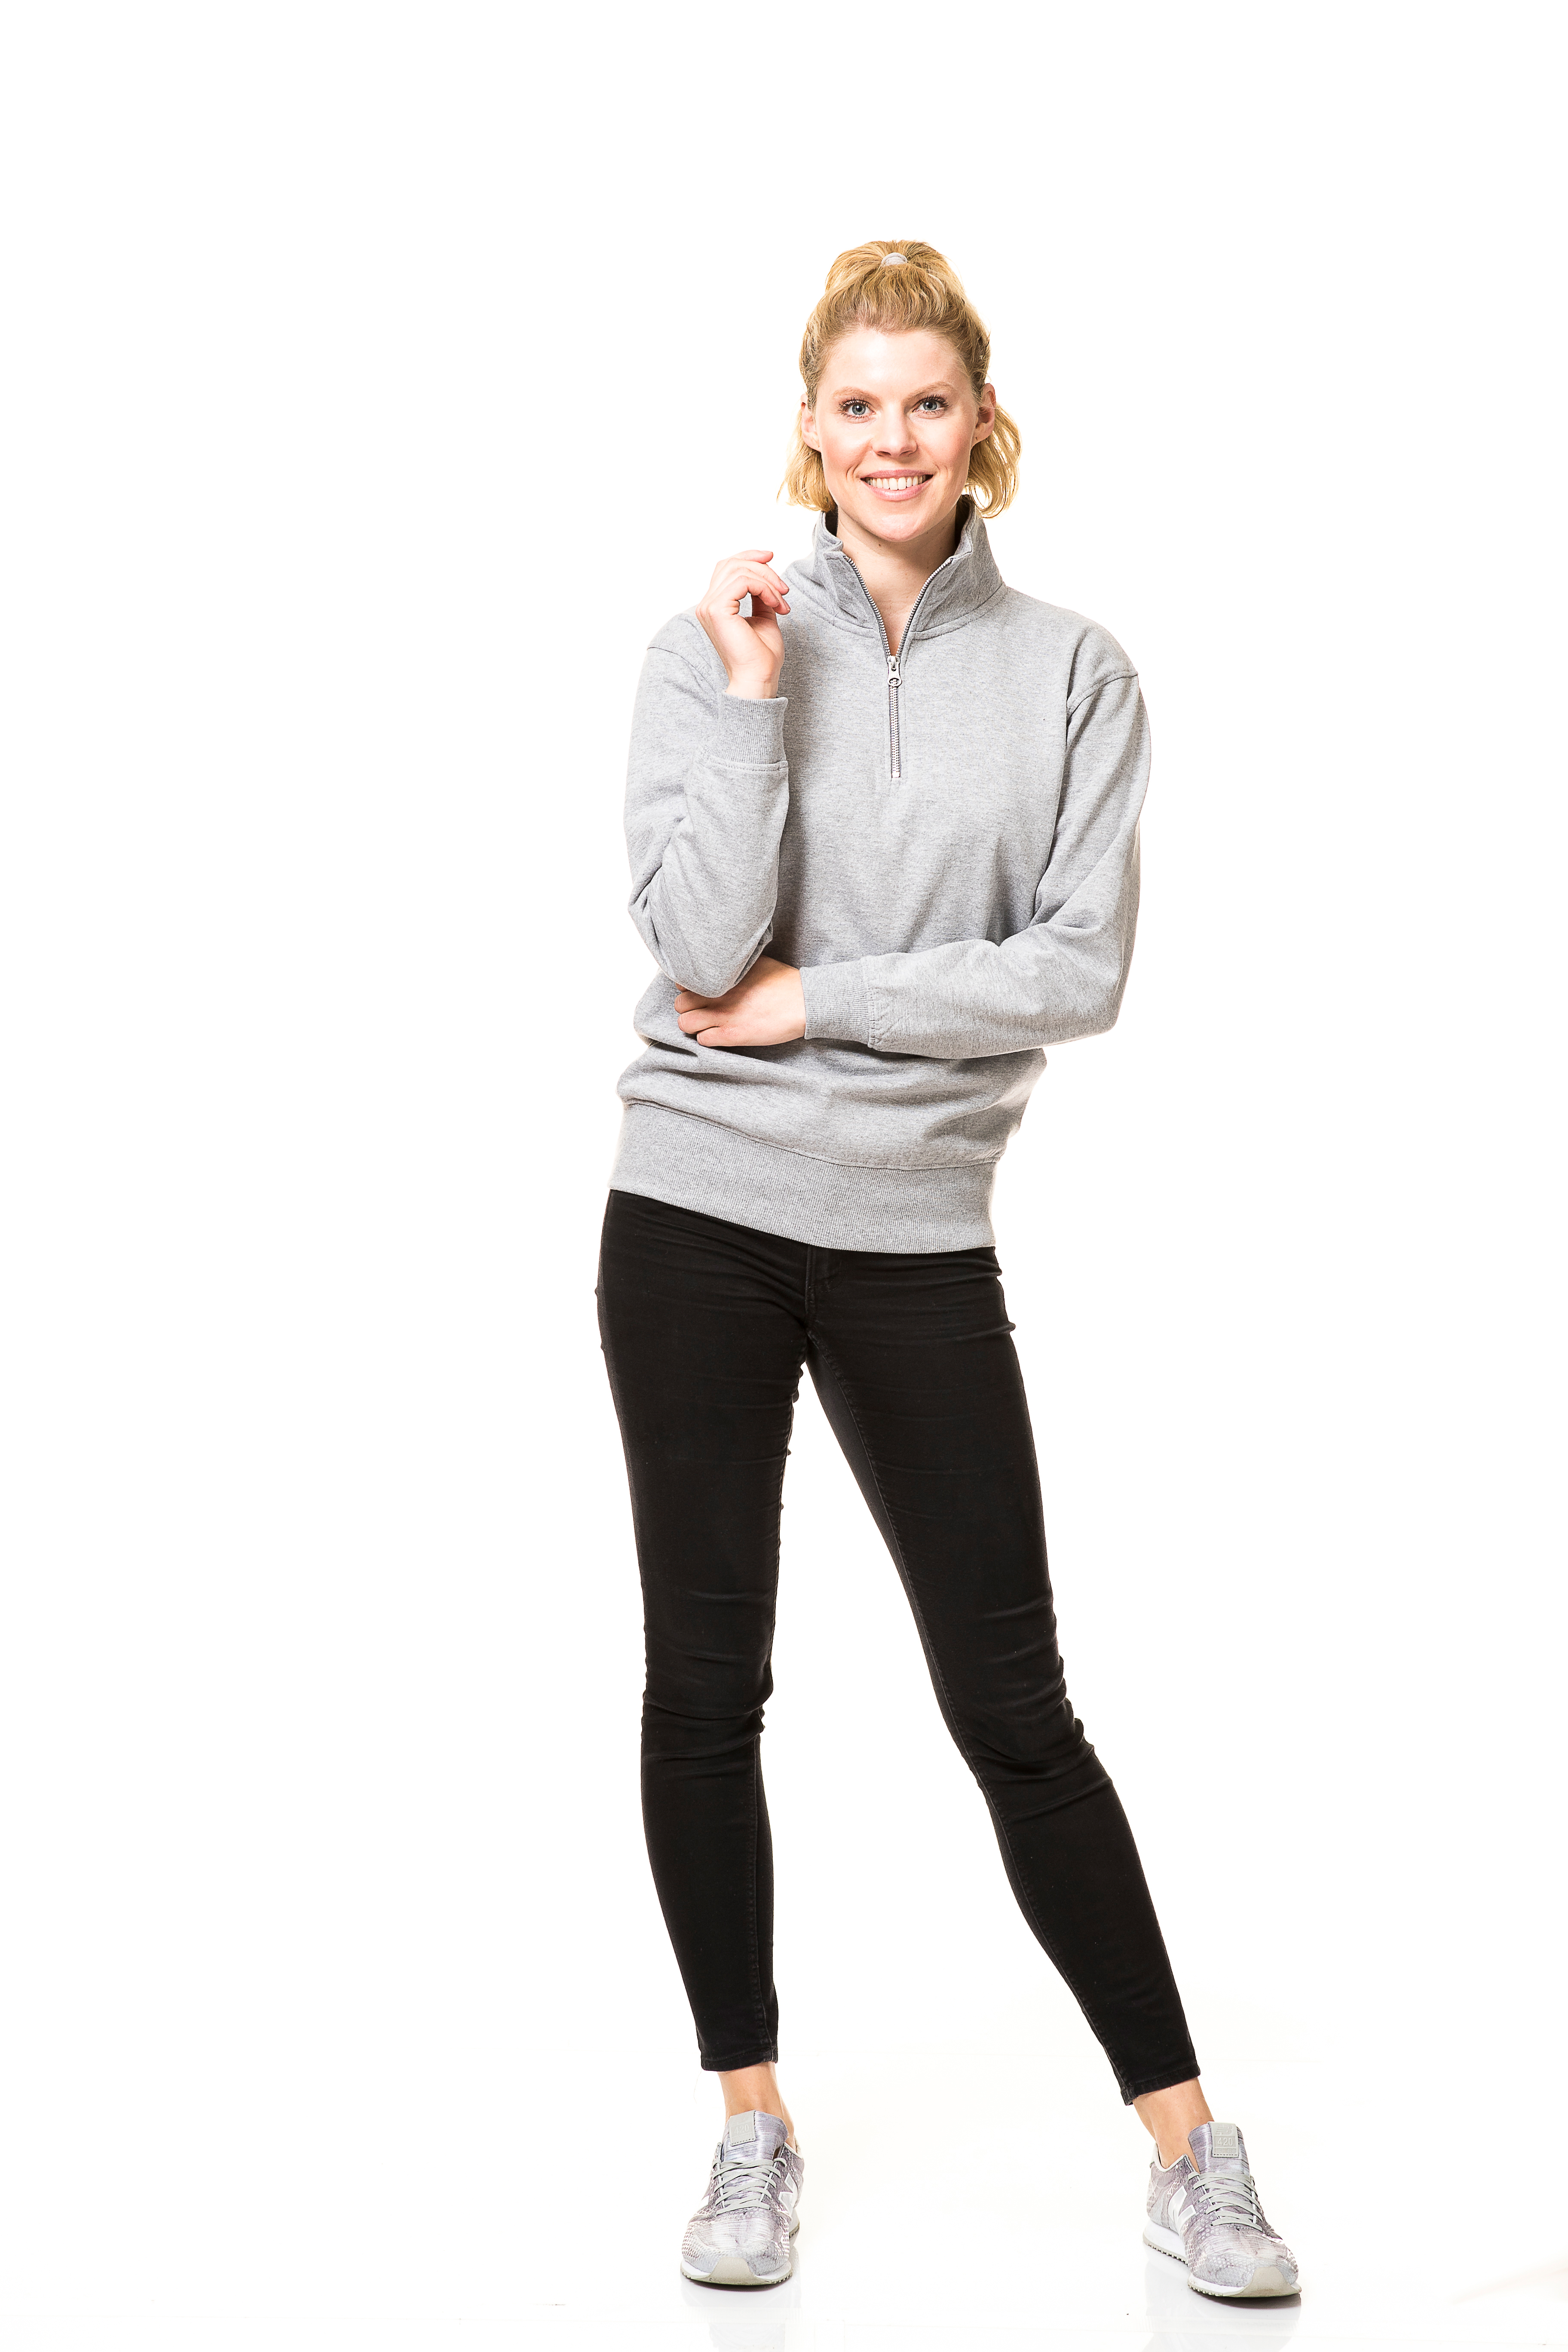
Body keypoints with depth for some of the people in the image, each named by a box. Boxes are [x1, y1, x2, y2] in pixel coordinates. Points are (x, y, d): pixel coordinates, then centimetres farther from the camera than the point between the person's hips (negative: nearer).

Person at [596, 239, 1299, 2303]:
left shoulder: (1072, 675, 1)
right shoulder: (713, 650, 0)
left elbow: (1081, 972, -8)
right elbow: (703, 943, -11)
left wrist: (813, 1000, -10)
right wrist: (757, 696, -14)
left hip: (916, 1235, -1)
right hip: (699, 1214, 1)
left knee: (1012, 1701, 0)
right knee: (708, 1679, 6)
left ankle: (1188, 2148, 10)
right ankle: (755, 2129, 19)